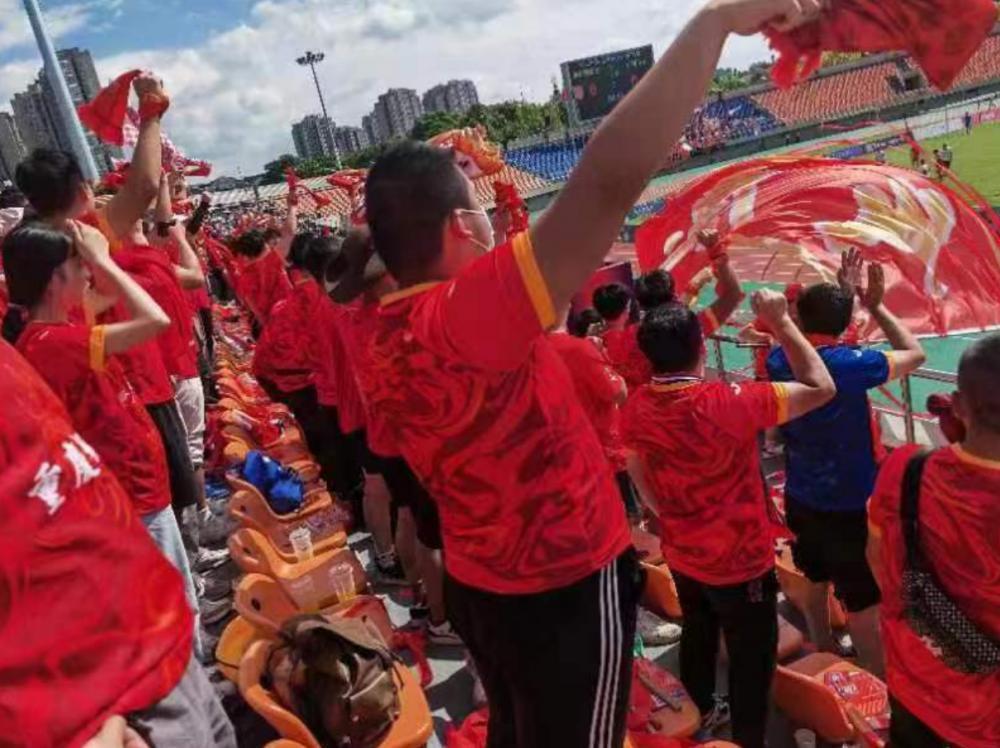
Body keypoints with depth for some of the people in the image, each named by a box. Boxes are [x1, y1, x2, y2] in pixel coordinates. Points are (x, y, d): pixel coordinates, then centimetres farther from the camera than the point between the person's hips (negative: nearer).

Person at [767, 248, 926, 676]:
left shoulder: (778, 361, -8)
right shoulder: (850, 364, -24)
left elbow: (810, 338, 15)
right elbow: (915, 354, -8)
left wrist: (843, 294, 13)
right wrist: (875, 306, -2)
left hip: (800, 499, 6)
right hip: (849, 506, -6)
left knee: (815, 584, 25)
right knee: (863, 603, 10)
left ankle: (824, 657, 46)